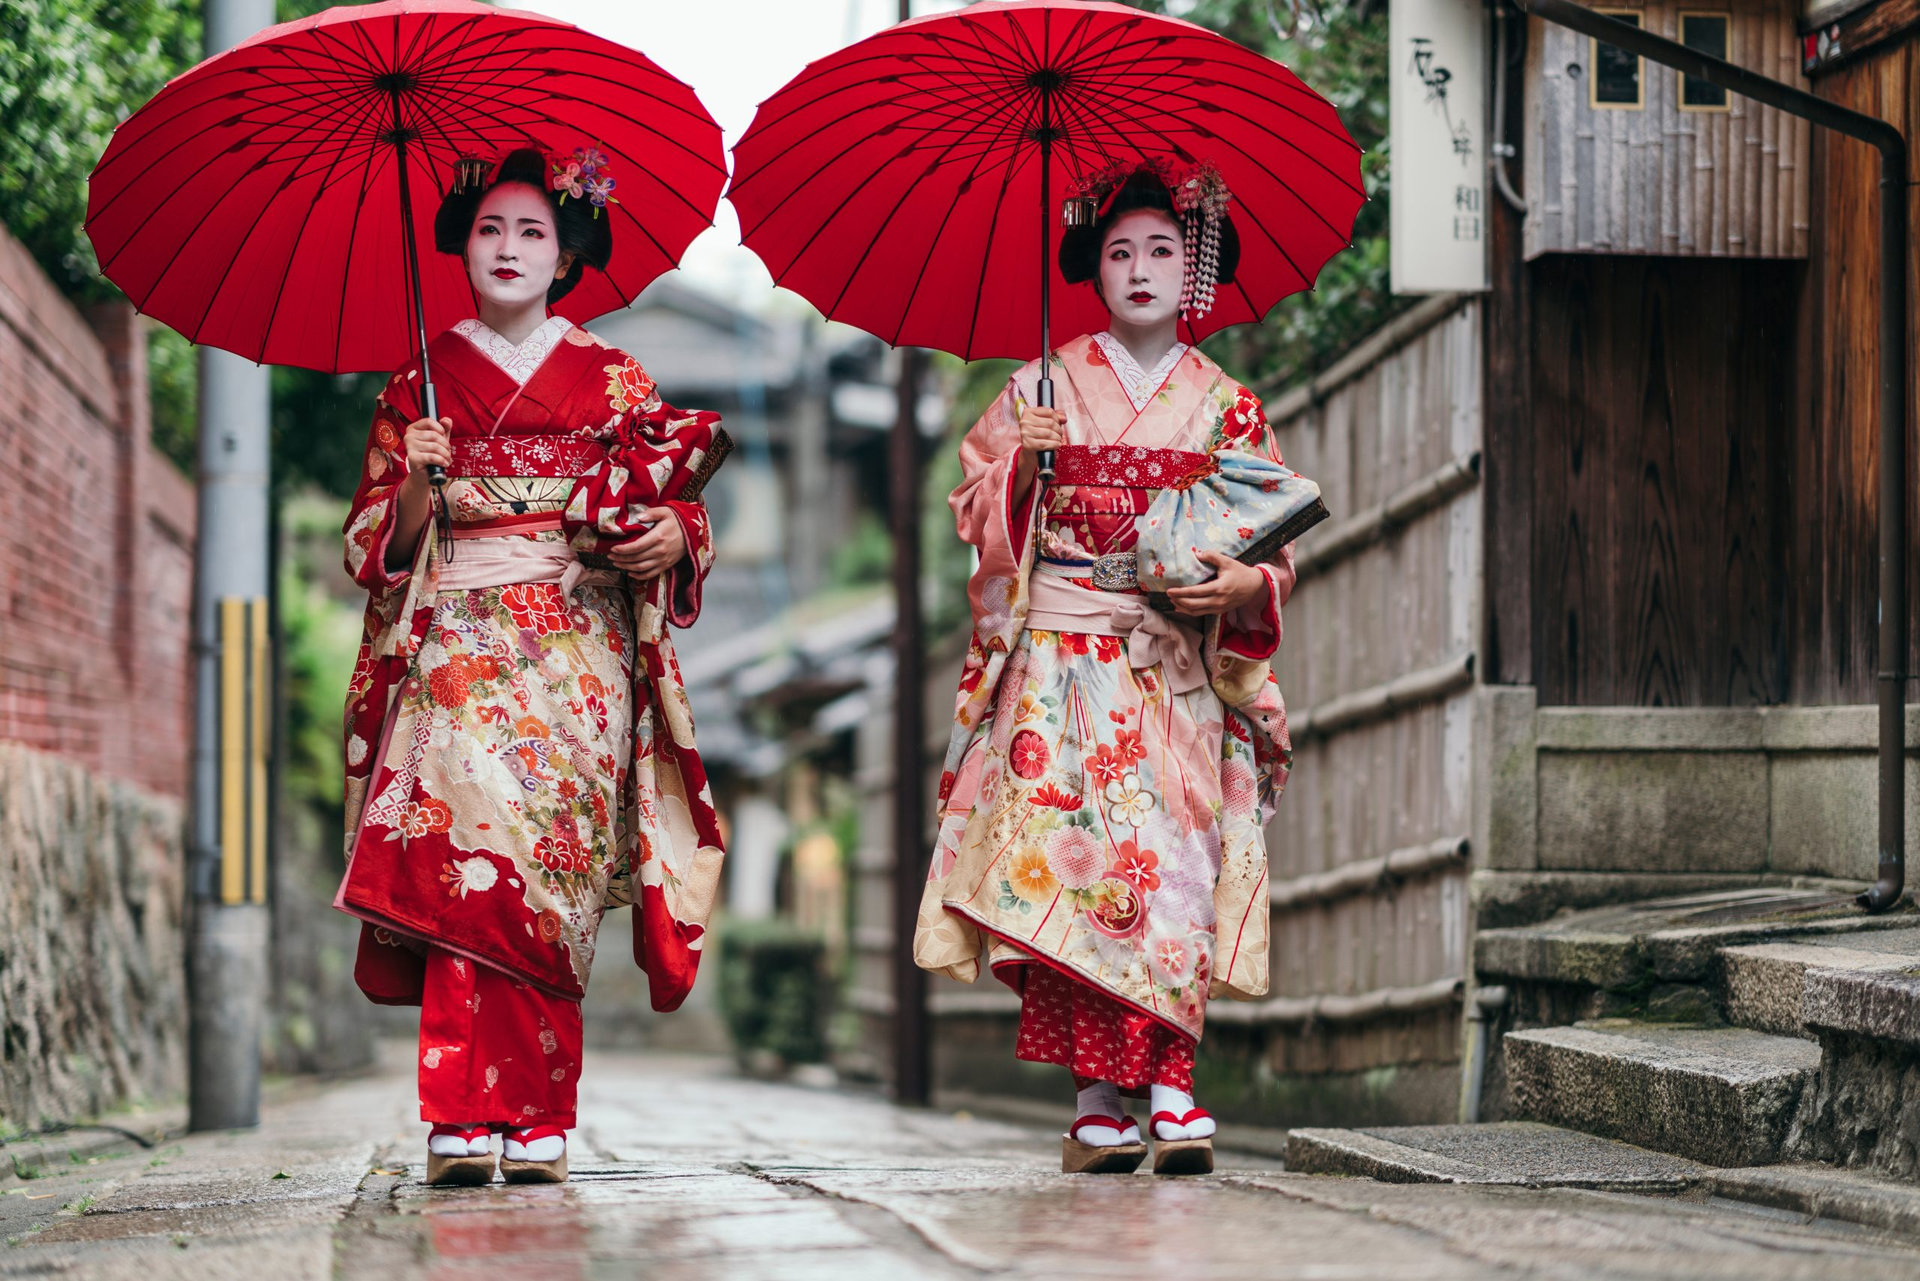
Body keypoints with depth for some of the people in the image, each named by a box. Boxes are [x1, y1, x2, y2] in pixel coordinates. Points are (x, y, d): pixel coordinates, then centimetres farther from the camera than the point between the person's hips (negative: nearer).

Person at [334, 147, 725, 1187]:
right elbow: (380, 546, 11)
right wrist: (417, 484, -9)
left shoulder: (614, 382, 13)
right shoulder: (419, 387, 13)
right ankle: (467, 1117, -21)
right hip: (459, 642, 0)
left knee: (547, 871, -11)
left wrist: (673, 536, -11)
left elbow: (675, 512, 12)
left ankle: (534, 1124, -9)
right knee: (473, 847, -18)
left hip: (581, 649, 0)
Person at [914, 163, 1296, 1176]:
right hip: (1062, 659, -1)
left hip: (1179, 666, 1)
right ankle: (1097, 1100, -11)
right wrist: (1019, 462, -10)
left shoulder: (1228, 408, 11)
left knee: (1171, 860, -10)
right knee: (1066, 858, -13)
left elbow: (1277, 543, 9)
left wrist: (1244, 582, -11)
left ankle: (1168, 1086, -8)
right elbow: (978, 514, 8)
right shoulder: (1043, 389, 9)